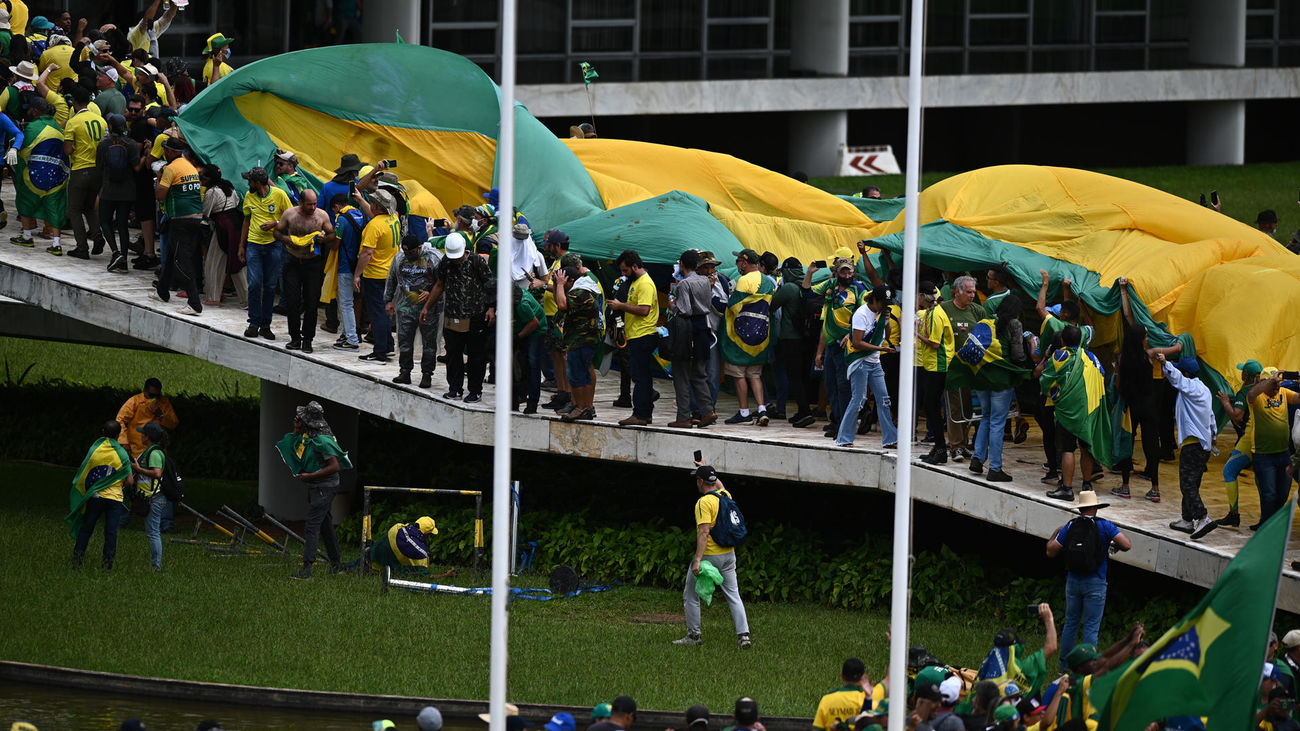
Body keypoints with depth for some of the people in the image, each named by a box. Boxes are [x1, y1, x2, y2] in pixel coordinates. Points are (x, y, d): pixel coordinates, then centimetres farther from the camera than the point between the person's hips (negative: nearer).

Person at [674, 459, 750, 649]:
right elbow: (719, 484, 33)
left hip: (709, 555, -7)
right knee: (733, 596, 7)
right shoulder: (725, 495, 6)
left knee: (691, 596, 8)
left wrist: (698, 560, -30)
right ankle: (743, 635, -1)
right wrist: (706, 467, 46)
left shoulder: (704, 502, -18)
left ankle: (694, 634, 13)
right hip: (729, 554, 7)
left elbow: (704, 532, -26)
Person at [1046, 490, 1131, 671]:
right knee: (1091, 627, 0)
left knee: (1071, 623, 15)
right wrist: (1114, 545, 8)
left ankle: (1064, 666, 20)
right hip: (1095, 583, -3)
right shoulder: (1104, 526, -7)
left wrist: (1056, 533, 21)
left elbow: (1051, 552, 4)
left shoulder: (1070, 527, 1)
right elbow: (1127, 545, -14)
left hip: (1073, 580, 3)